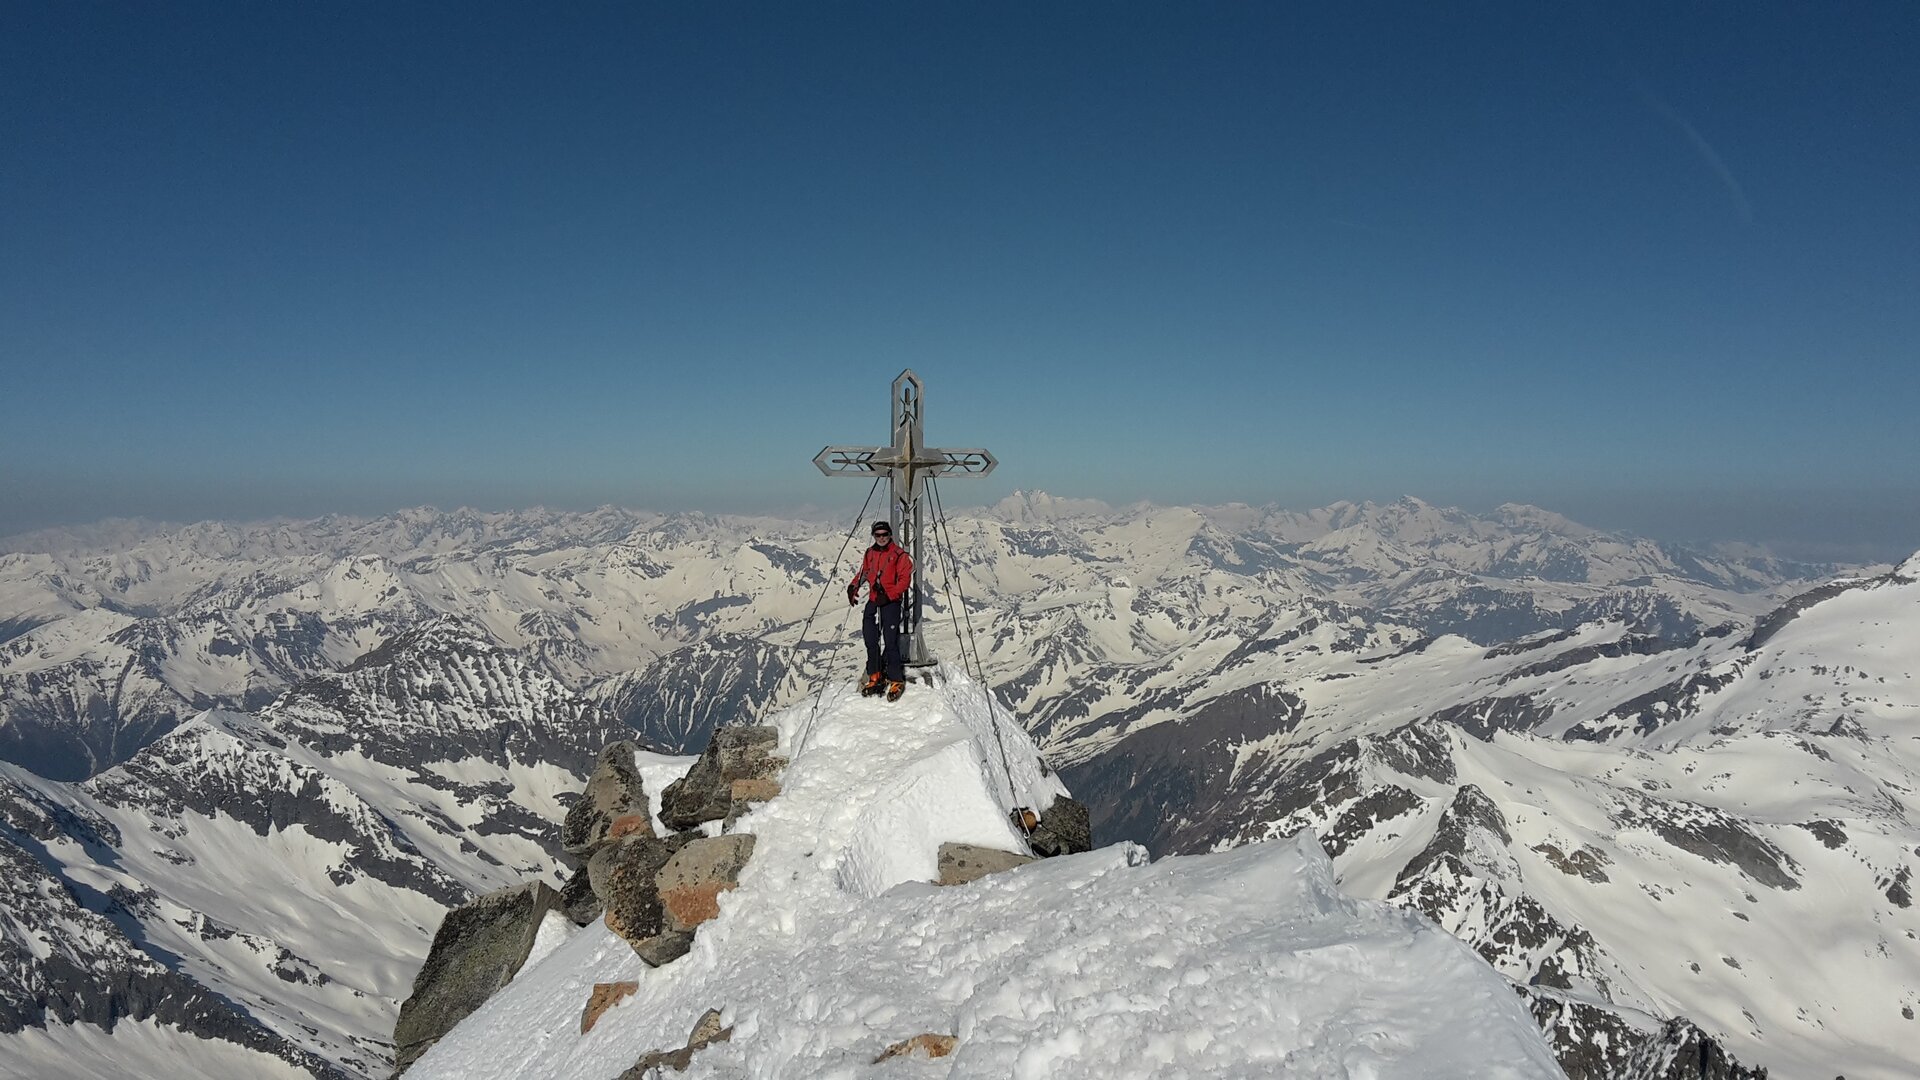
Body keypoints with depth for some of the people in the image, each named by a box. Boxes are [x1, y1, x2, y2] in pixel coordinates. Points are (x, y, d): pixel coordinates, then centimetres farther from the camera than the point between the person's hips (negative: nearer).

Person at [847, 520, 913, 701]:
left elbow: (904, 579, -9)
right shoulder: (870, 553, 12)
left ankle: (896, 681, -3)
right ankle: (874, 677, 18)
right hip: (873, 601, 6)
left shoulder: (899, 554, -5)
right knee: (871, 640, 6)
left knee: (890, 642, -10)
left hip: (891, 602, -6)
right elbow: (863, 572, 26)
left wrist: (889, 596, -18)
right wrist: (853, 587, 11)